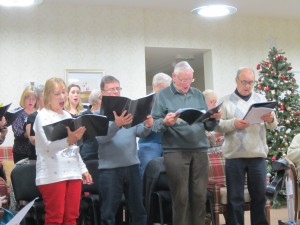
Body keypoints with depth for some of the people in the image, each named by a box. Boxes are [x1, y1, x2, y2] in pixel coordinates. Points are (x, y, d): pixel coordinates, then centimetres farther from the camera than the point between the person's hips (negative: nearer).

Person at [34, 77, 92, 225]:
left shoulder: (67, 115, 17)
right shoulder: (43, 116, -5)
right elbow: (48, 146, -20)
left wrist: (83, 169, 18)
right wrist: (68, 141, -37)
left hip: (72, 173, 7)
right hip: (52, 174, -7)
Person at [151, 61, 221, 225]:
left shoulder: (198, 95, 15)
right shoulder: (163, 95, 3)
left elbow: (207, 126, 14)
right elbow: (155, 124, -4)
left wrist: (213, 118, -7)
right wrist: (165, 122, -25)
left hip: (200, 150, 4)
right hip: (175, 151, -4)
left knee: (200, 195, 6)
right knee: (181, 197, 0)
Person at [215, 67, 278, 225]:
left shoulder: (261, 99, 12)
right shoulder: (225, 101, 4)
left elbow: (273, 126, 8)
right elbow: (217, 125, -5)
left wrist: (271, 120, -14)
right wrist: (233, 123, -22)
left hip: (258, 154, 3)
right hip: (234, 155, -2)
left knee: (259, 195, 10)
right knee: (235, 196, 4)